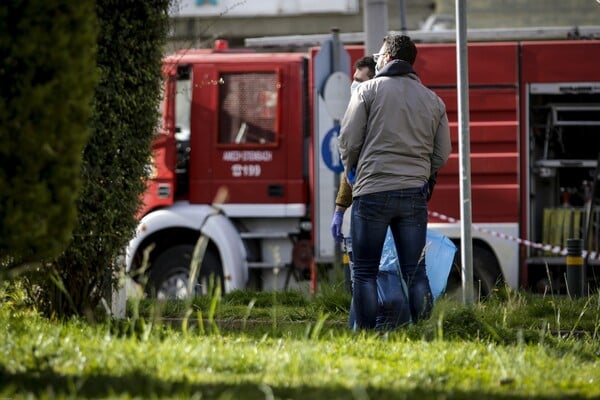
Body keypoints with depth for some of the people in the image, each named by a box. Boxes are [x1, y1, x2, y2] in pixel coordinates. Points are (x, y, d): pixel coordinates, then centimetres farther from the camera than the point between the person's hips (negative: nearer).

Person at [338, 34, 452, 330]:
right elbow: (442, 154, 14)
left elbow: (348, 141, -2)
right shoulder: (433, 100, 13)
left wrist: (352, 171, 16)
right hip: (415, 195, 4)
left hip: (372, 193, -4)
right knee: (415, 272, 7)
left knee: (364, 272, 1)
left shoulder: (369, 90, 0)